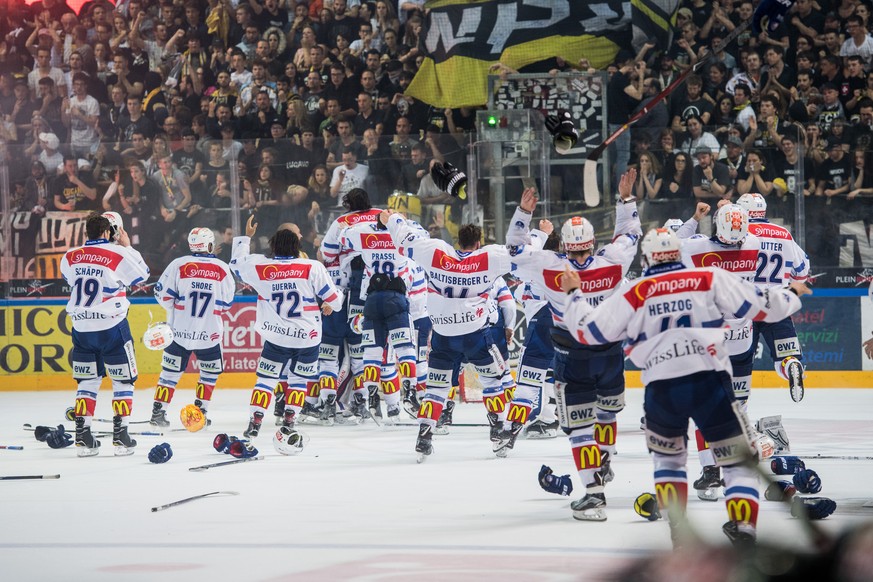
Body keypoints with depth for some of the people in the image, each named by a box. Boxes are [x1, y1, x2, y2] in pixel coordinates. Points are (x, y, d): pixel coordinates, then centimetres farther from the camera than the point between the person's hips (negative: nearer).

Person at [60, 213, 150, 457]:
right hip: (112, 326, -4)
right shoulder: (118, 254, -11)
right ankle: (120, 436, 1)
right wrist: (127, 246, 11)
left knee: (87, 381, 13)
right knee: (123, 380, 7)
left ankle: (83, 437, 8)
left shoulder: (70, 257, 0)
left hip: (81, 327, 4)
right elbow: (142, 274, 3)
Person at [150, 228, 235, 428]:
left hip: (180, 330, 0)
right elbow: (227, 302, 6)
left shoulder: (179, 265, -7)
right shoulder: (222, 269, -3)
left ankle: (158, 411, 6)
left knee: (171, 371, 10)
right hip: (209, 333, 0)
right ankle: (200, 410, 13)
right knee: (210, 371, 19)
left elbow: (163, 295, -6)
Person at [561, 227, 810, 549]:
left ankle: (678, 531, 17)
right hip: (709, 380, -1)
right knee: (738, 457, 8)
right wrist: (791, 295, 28)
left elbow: (588, 330, 16)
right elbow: (760, 305, 8)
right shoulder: (710, 279, 8)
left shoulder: (633, 295, 10)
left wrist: (574, 293, 33)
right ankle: (743, 529, -12)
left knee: (667, 454, 27)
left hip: (662, 388, 1)